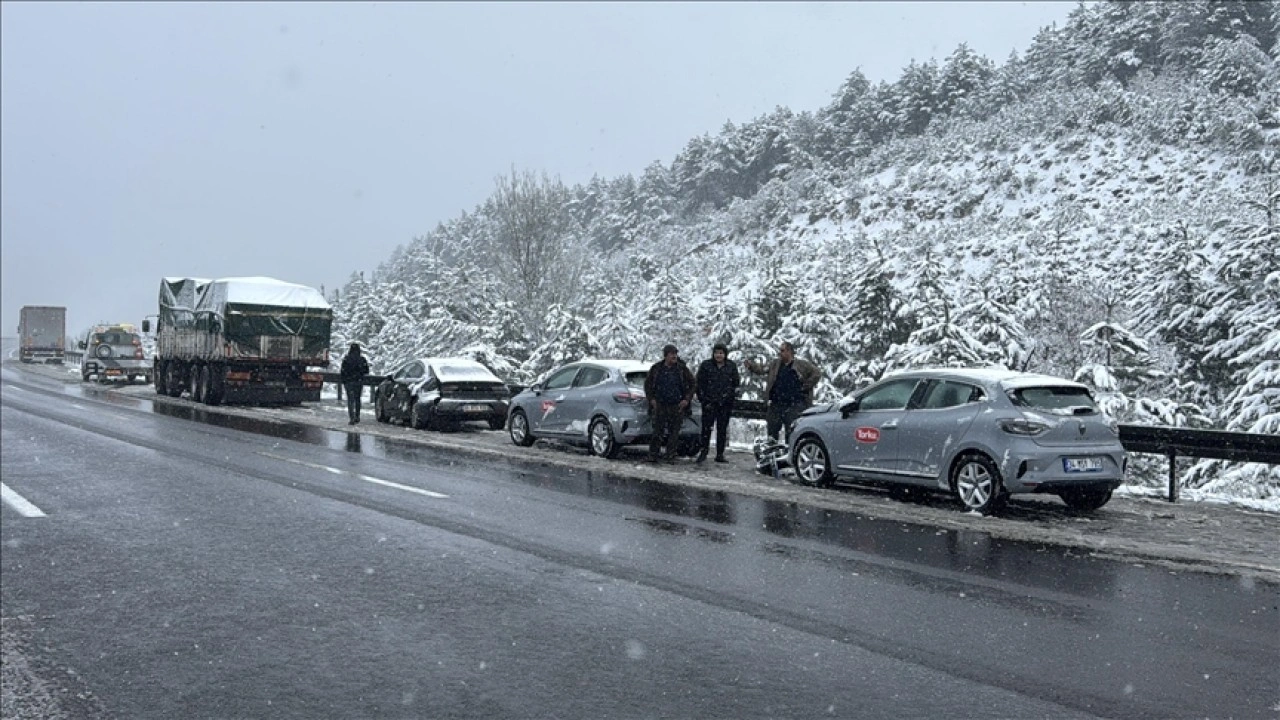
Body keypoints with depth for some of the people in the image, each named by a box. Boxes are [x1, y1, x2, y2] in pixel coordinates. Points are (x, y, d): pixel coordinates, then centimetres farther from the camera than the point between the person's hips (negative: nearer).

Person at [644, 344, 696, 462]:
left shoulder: (682, 369, 1)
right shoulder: (656, 368, 3)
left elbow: (693, 384, 9)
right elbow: (647, 384, 13)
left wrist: (687, 399, 1)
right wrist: (651, 399, 3)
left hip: (677, 406, 0)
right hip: (660, 405, 0)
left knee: (674, 432, 1)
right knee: (657, 431, -2)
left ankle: (670, 456, 9)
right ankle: (652, 455, 6)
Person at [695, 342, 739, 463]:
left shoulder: (731, 367, 8)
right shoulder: (706, 365, 3)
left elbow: (735, 384, 14)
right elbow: (700, 384, 3)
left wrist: (729, 395, 0)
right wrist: (703, 400, -4)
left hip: (725, 404, 2)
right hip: (709, 403, -2)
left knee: (722, 429, 5)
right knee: (706, 428, -6)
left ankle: (720, 454, 12)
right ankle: (703, 451, 3)